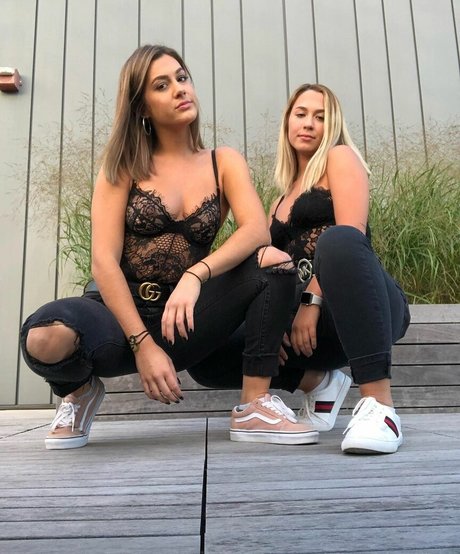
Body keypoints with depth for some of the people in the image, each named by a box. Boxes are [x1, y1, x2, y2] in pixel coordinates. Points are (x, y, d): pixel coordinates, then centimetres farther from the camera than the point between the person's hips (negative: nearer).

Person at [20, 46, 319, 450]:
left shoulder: (224, 162, 6)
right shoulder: (123, 163, 2)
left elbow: (257, 229, -14)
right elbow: (104, 260, -9)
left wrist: (195, 276, -31)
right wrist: (142, 343, -20)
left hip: (180, 319, 1)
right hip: (119, 314, -1)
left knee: (275, 261, -21)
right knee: (45, 336, -34)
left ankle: (254, 406, -16)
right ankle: (81, 389, 2)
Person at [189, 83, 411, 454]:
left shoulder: (341, 158, 9)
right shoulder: (282, 200, 25)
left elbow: (350, 234, -10)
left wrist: (312, 301, -19)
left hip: (364, 309, -5)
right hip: (318, 322, 6)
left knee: (338, 240, -39)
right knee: (206, 360, -7)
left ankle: (379, 404, -38)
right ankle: (318, 382, 8)